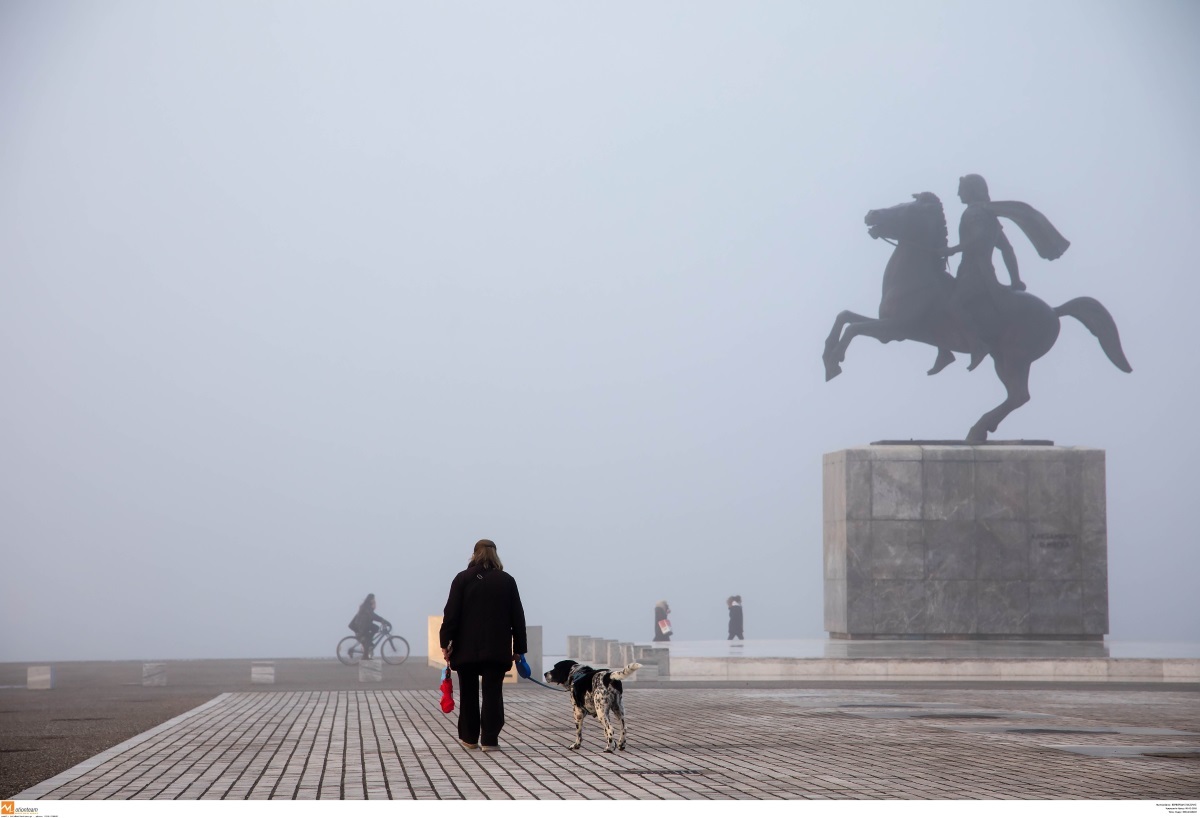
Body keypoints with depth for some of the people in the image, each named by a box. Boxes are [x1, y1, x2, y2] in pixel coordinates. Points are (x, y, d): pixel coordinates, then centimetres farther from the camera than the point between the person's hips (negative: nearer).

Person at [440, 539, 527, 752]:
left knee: (468, 693, 11)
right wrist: (519, 647, 10)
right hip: (497, 648, 0)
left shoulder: (463, 579, 0)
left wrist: (445, 642, -3)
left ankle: (469, 738, 18)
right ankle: (489, 739, -6)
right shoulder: (507, 581, 5)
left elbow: (451, 613, -6)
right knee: (493, 692, 1)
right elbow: (517, 617, 6)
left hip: (466, 647, 0)